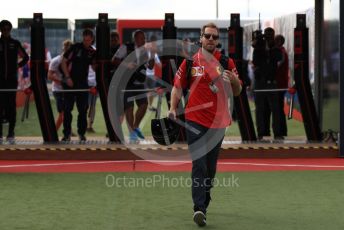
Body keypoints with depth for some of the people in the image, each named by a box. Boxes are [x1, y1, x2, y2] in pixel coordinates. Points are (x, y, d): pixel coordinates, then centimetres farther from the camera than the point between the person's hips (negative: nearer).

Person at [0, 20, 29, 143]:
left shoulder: (15, 43, 8)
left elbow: (25, 57, 18)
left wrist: (18, 65, 6)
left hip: (12, 79, 0)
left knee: (11, 106, 0)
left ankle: (11, 134, 2)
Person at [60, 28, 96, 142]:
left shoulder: (92, 52, 6)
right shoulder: (75, 47, -6)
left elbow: (95, 68, 12)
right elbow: (63, 62, -4)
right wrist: (67, 77, -10)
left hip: (83, 83, 3)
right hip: (70, 82, -3)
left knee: (83, 109, 4)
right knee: (67, 108, -1)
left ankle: (81, 133, 14)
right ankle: (67, 134, 6)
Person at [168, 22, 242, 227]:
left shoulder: (227, 62, 4)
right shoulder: (190, 62, 2)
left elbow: (237, 92, 7)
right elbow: (178, 87, 7)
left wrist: (233, 79, -15)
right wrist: (173, 109, -6)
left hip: (219, 121, 2)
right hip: (195, 120, -2)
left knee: (211, 167, 11)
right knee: (199, 165, -12)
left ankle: (203, 204, 26)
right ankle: (199, 209, -19)